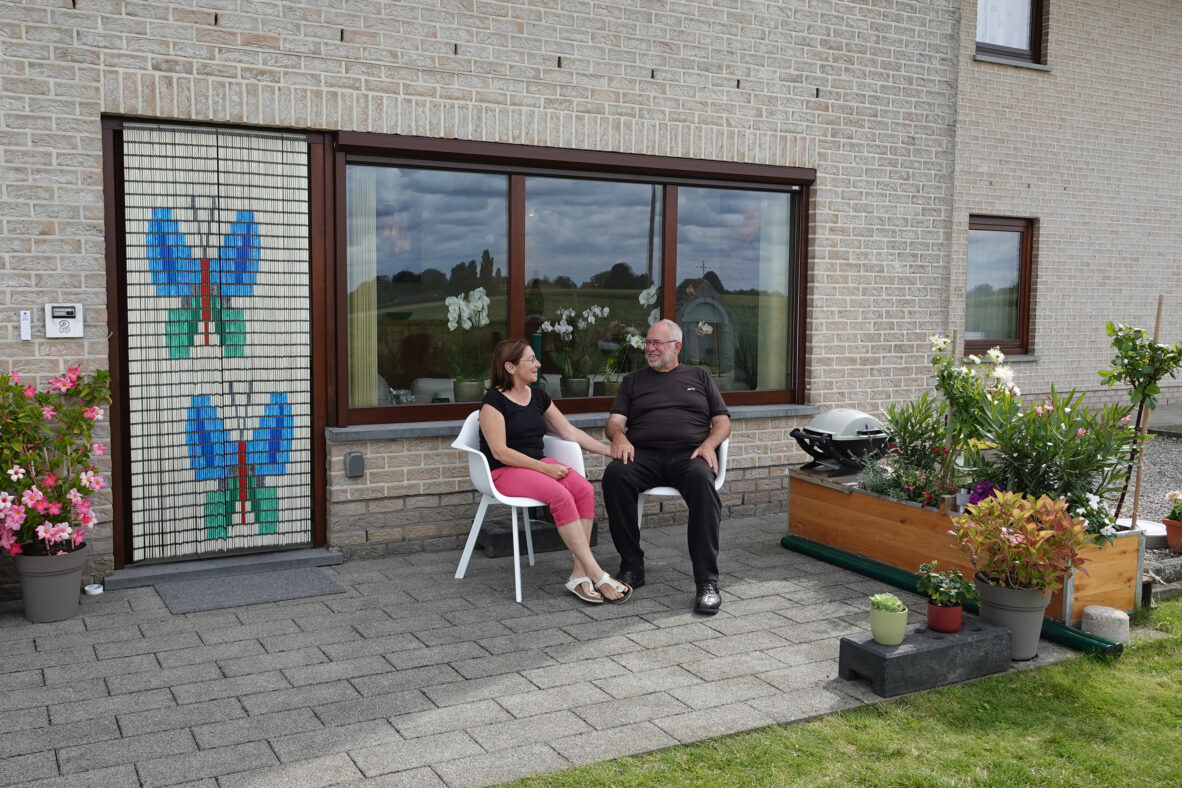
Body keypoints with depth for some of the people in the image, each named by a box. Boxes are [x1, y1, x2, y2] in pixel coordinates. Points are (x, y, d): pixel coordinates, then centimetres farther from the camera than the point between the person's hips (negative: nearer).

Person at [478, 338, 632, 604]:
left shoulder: (538, 396, 15)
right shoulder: (494, 400, -7)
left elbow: (570, 432, 18)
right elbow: (500, 452, -14)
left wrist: (610, 450, 10)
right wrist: (545, 468, -19)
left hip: (538, 465, 7)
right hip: (504, 472, -7)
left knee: (584, 489, -23)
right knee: (560, 495, -32)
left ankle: (579, 574, -24)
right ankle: (596, 575, -28)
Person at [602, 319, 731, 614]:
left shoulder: (699, 376, 24)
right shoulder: (633, 380, 26)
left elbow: (723, 420, 17)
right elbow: (614, 421, 15)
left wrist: (709, 444, -5)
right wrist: (618, 436, -10)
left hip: (689, 454, -1)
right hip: (643, 454, 1)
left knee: (701, 480, -38)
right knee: (614, 475, -34)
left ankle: (707, 581, -37)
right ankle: (631, 567, -22)